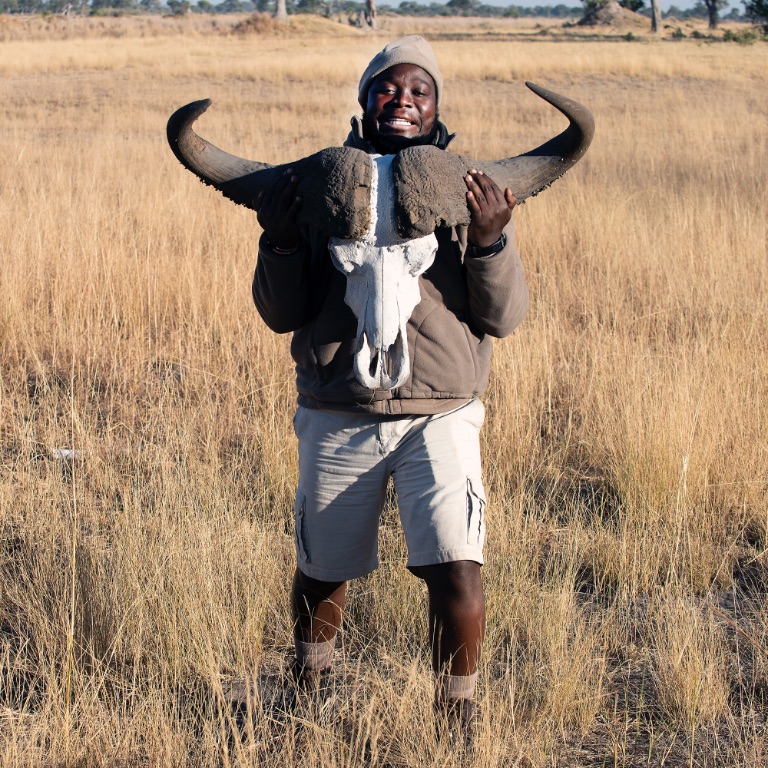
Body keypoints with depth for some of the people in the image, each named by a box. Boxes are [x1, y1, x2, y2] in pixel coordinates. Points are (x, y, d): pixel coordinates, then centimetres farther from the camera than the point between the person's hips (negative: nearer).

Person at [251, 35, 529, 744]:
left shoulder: (467, 193, 3)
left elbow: (504, 316, -2)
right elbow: (281, 314, 2)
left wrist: (491, 241, -18)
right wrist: (281, 241, -15)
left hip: (440, 416, -1)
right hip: (337, 419, 1)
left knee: (457, 572, -15)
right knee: (322, 571, 15)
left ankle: (457, 713, 8)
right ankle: (310, 686, 45)